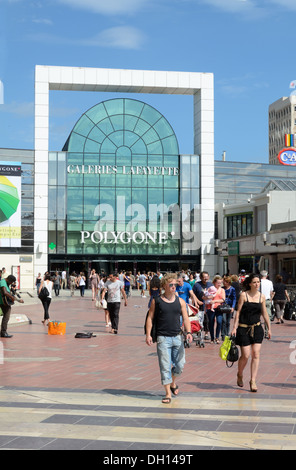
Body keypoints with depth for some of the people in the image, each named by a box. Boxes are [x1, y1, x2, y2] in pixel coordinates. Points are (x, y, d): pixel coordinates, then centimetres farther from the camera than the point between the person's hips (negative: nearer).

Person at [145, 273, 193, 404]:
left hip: (177, 337, 3)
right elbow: (150, 318, 2)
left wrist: (188, 332, -10)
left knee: (180, 365, 8)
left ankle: (173, 382, 38)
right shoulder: (156, 301, 0)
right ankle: (168, 394, 2)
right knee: (165, 366, -5)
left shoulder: (180, 301, 7)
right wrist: (148, 334, -6)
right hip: (163, 338, -3)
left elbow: (185, 318, 6)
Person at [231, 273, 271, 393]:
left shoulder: (262, 296, 6)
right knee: (245, 355, -5)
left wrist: (269, 328, 16)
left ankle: (253, 381, 2)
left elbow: (264, 313, 14)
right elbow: (238, 312, -4)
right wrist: (234, 327, -9)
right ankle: (239, 375, 23)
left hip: (257, 328, 3)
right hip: (244, 329, -3)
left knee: (256, 354, -4)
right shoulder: (244, 295, -5)